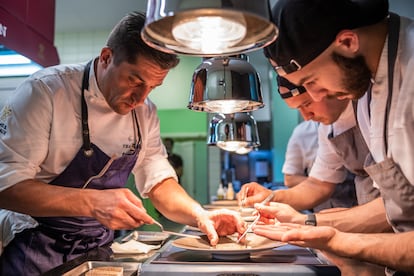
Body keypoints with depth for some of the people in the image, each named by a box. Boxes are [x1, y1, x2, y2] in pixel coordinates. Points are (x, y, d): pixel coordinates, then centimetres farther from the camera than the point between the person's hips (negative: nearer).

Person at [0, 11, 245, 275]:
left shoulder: (145, 112, -2)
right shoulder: (45, 91, -20)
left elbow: (158, 180, 0)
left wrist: (200, 215, -17)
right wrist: (91, 202, -37)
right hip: (36, 253, -5)